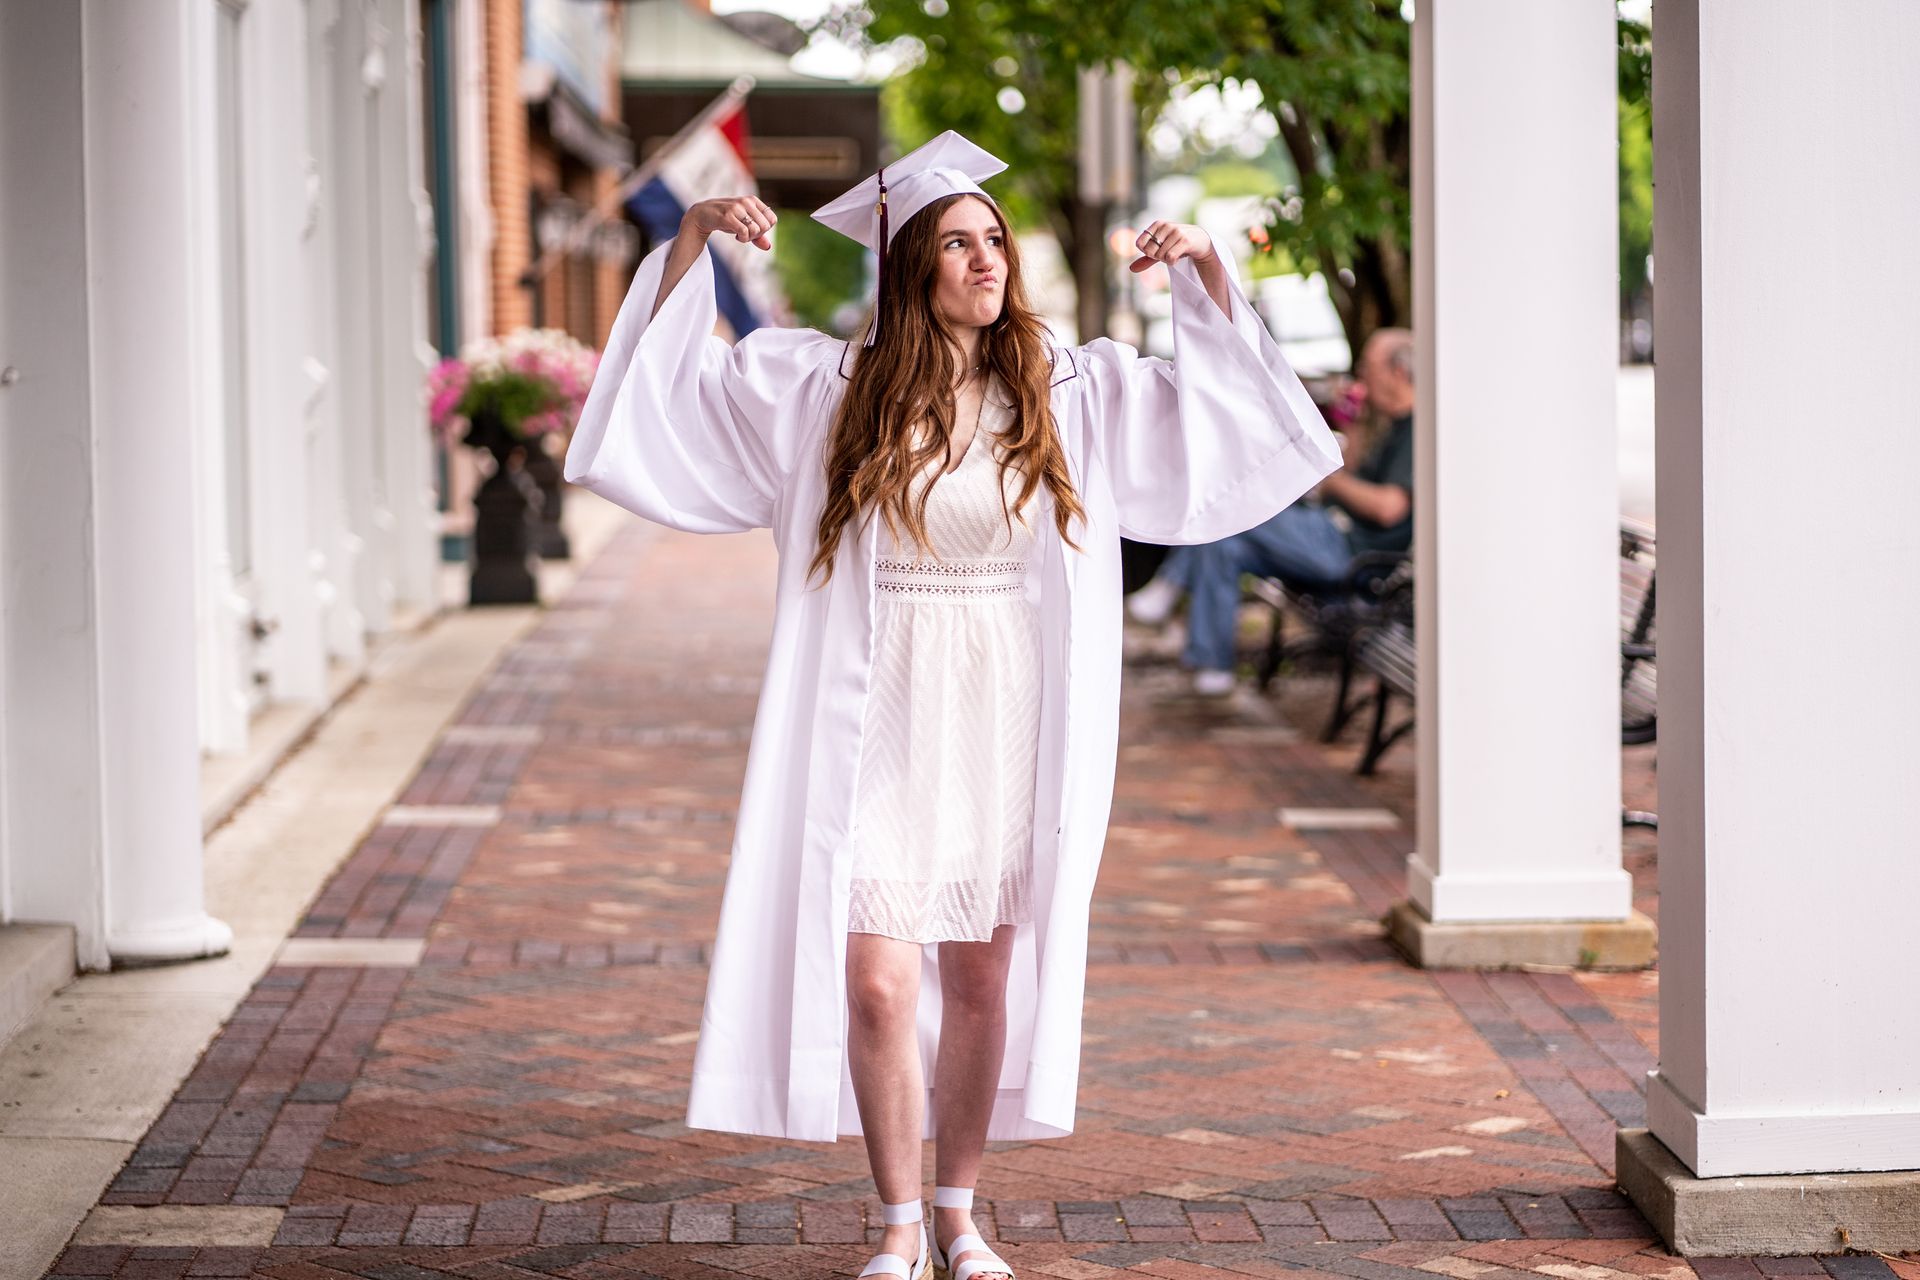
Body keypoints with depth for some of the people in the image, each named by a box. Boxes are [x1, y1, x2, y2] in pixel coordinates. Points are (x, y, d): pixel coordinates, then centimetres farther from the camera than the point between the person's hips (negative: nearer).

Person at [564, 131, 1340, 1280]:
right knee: (878, 986, -7)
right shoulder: (826, 388, -1)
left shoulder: (1067, 391, 4)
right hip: (879, 728, -2)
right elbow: (666, 390, 2)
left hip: (1005, 729, 2)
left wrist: (1209, 271, -2)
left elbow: (1234, 418, 9)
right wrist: (692, 238, -8)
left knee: (982, 983, 8)